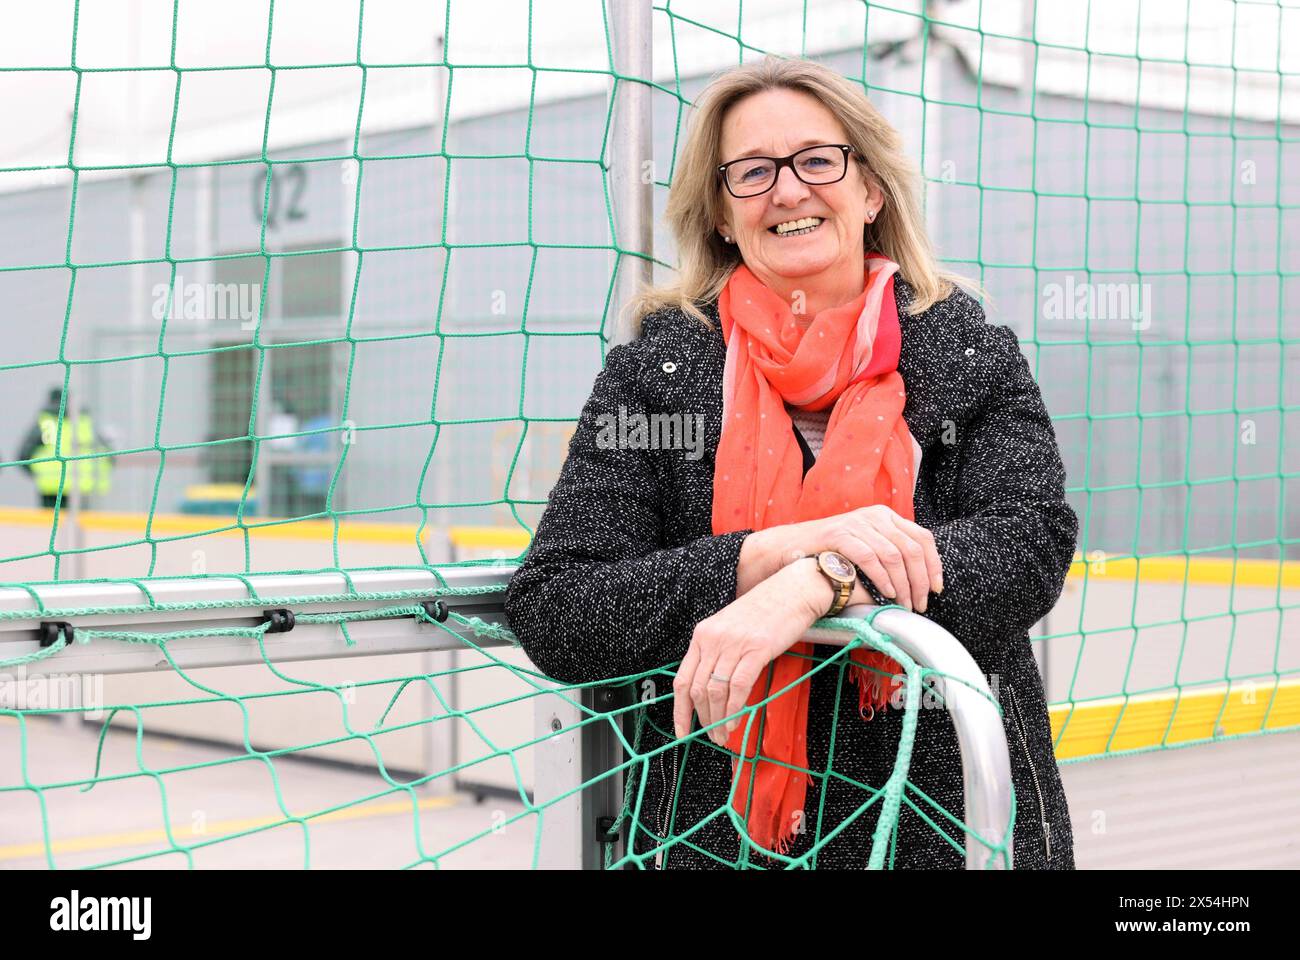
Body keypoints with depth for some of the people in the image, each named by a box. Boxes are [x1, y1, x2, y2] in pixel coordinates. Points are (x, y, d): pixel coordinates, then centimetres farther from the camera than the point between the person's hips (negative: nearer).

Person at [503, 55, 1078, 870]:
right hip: (716, 836, 0)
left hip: (957, 827, 1)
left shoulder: (972, 357, 1)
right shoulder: (656, 374, -2)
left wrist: (816, 584, -29)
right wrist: (774, 551, -24)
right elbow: (549, 615, -10)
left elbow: (1033, 541, -15)